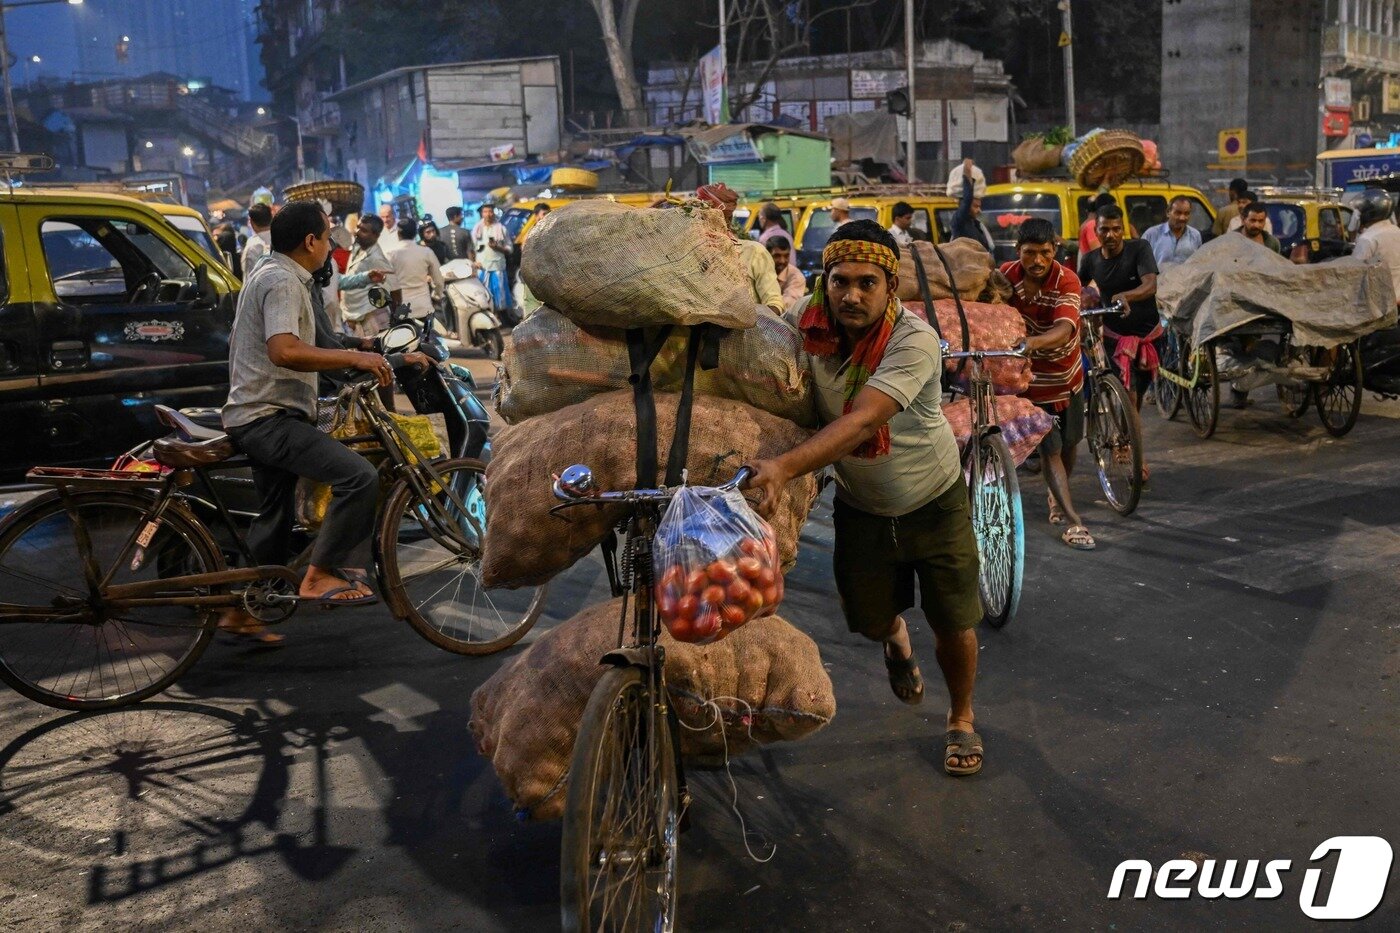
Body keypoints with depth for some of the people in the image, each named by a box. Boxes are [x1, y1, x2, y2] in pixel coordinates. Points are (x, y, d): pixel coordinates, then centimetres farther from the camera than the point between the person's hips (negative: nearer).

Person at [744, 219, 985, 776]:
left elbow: (861, 421, -44)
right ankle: (896, 640, 52)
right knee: (869, 619, 12)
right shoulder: (807, 327, -17)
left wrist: (785, 467, -57)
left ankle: (961, 720, 35)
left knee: (954, 624, 5)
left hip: (934, 503, -3)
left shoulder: (914, 341, -32)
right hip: (860, 506, 3)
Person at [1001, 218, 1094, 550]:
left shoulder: (1066, 280, -23)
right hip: (1033, 377, -1)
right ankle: (1073, 521, -6)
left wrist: (1033, 341, -59)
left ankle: (1056, 494, 44)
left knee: (1070, 442, 16)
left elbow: (1064, 330, -40)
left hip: (1069, 373, 1)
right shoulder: (1006, 275, -16)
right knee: (1051, 449, -8)